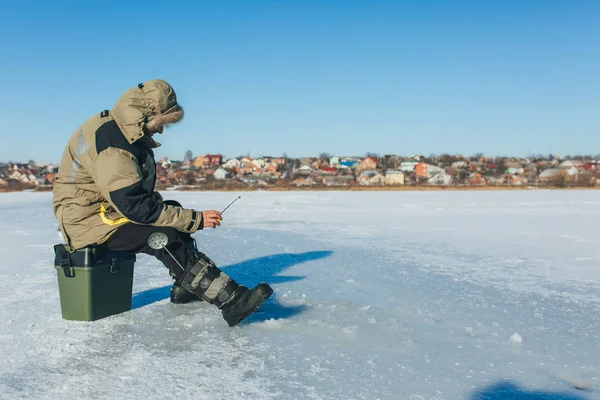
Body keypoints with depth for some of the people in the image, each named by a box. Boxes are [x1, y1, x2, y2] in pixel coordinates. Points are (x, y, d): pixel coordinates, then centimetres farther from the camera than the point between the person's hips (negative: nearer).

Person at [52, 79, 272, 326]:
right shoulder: (112, 144, -24)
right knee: (167, 237, -25)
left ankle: (185, 288, 8)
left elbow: (135, 194, 15)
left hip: (109, 210, 11)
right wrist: (196, 219, -26)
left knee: (174, 210, 11)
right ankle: (232, 301, -27)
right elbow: (135, 206, -30)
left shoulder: (119, 130, 8)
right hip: (89, 222, -11)